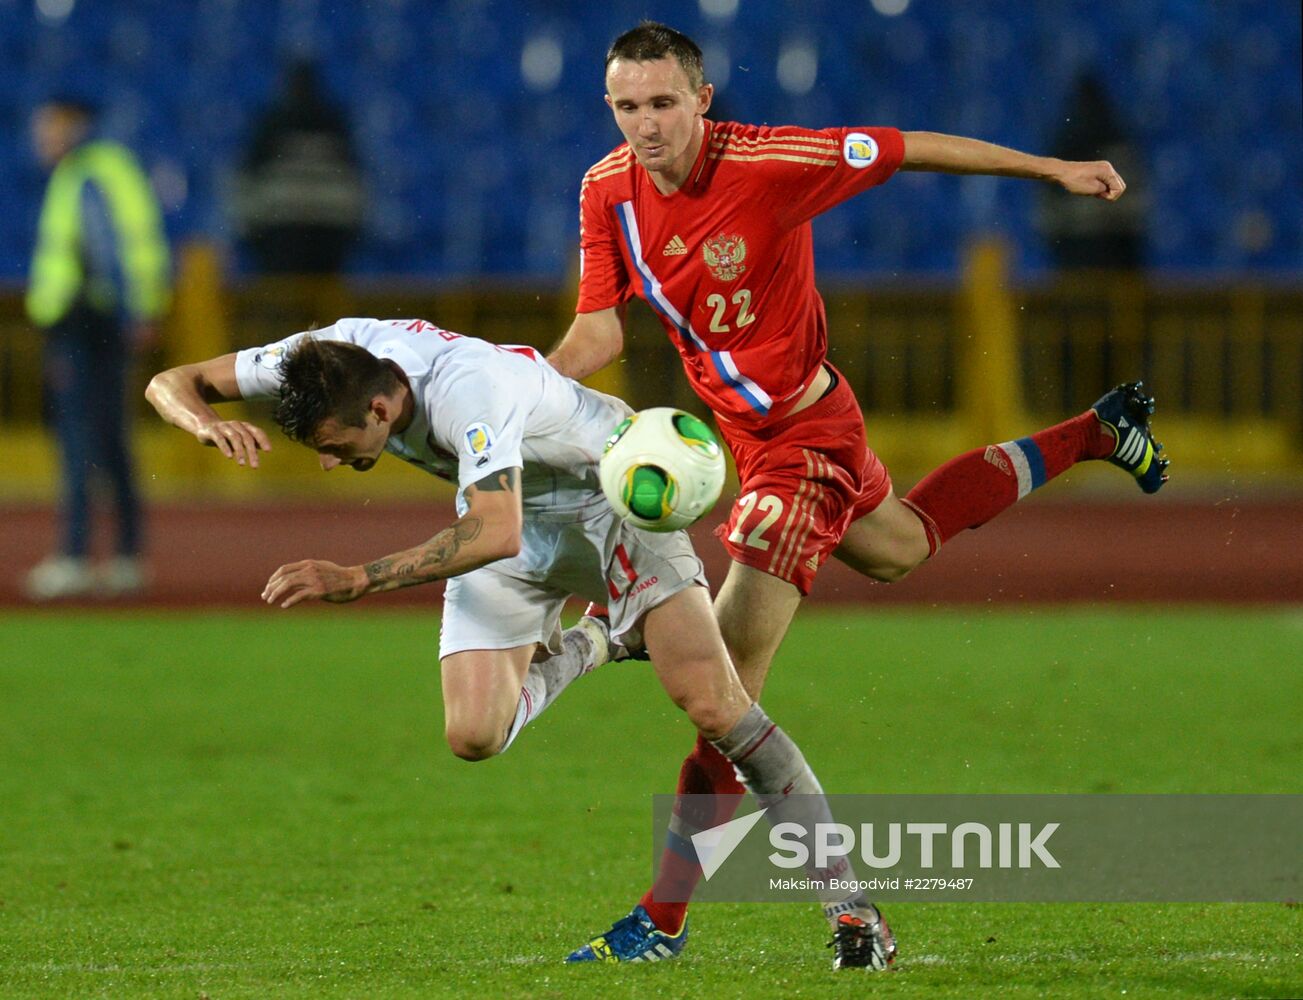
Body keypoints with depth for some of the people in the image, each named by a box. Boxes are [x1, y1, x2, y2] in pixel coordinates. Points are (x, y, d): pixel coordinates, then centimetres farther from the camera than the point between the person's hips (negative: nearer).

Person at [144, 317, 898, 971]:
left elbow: (495, 534, -51)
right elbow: (173, 384, -14)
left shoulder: (468, 392, -40)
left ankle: (848, 901, -10)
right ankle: (581, 651, 22)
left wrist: (357, 581, -53)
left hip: (611, 496, -6)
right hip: (511, 513, 6)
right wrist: (209, 423, -37)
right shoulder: (330, 355, -21)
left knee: (711, 702, -19)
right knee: (475, 734, -9)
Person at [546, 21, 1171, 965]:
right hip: (745, 424, 8)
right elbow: (600, 327, -6)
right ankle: (1091, 435, 54)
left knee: (730, 674, -13)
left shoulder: (765, 164, -26)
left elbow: (912, 149, -14)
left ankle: (667, 911, -7)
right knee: (895, 547, 35)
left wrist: (1055, 169, -6)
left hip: (805, 435, -8)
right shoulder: (608, 193, -10)